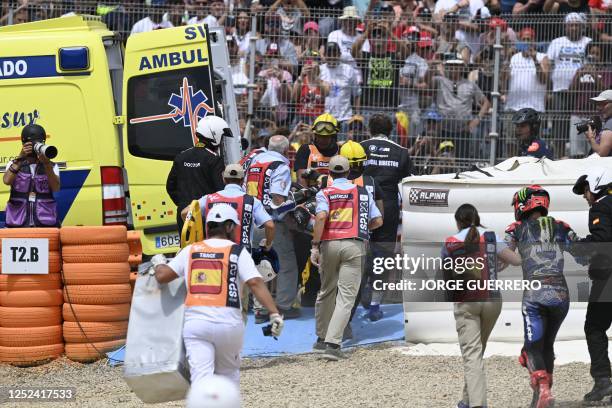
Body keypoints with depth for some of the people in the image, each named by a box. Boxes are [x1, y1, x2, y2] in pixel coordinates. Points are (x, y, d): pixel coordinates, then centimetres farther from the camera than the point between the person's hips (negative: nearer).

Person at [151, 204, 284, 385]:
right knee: (229, 374, 21)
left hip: (195, 321, 1)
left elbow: (161, 276, 10)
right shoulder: (237, 252, 5)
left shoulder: (190, 250, 13)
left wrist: (158, 263, 33)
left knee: (201, 378, -8)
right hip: (229, 321, -1)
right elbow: (255, 283, -7)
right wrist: (274, 314, -12)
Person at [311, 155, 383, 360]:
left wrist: (315, 246, -12)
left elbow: (321, 217, -13)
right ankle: (332, 344, -16)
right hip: (354, 245, -1)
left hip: (329, 244, 1)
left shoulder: (325, 193, 5)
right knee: (346, 297, -4)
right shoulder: (363, 192, 12)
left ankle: (322, 339, 26)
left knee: (326, 292, 19)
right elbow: (378, 221, 10)